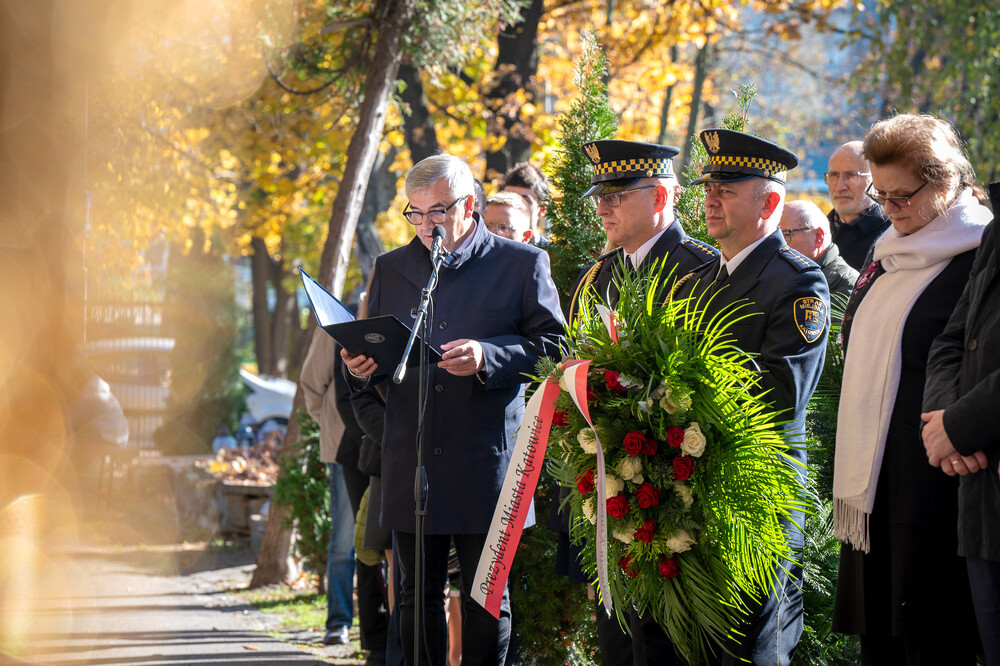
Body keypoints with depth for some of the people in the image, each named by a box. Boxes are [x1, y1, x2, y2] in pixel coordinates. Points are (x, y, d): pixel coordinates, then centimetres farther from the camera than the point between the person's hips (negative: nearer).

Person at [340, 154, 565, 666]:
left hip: (486, 464, -3)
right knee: (418, 596, 6)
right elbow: (372, 351, 20)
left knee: (486, 598, 2)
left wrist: (488, 357, -19)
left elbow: (552, 345, -3)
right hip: (411, 466, 3)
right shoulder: (389, 269, 16)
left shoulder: (522, 264, 3)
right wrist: (360, 367, -4)